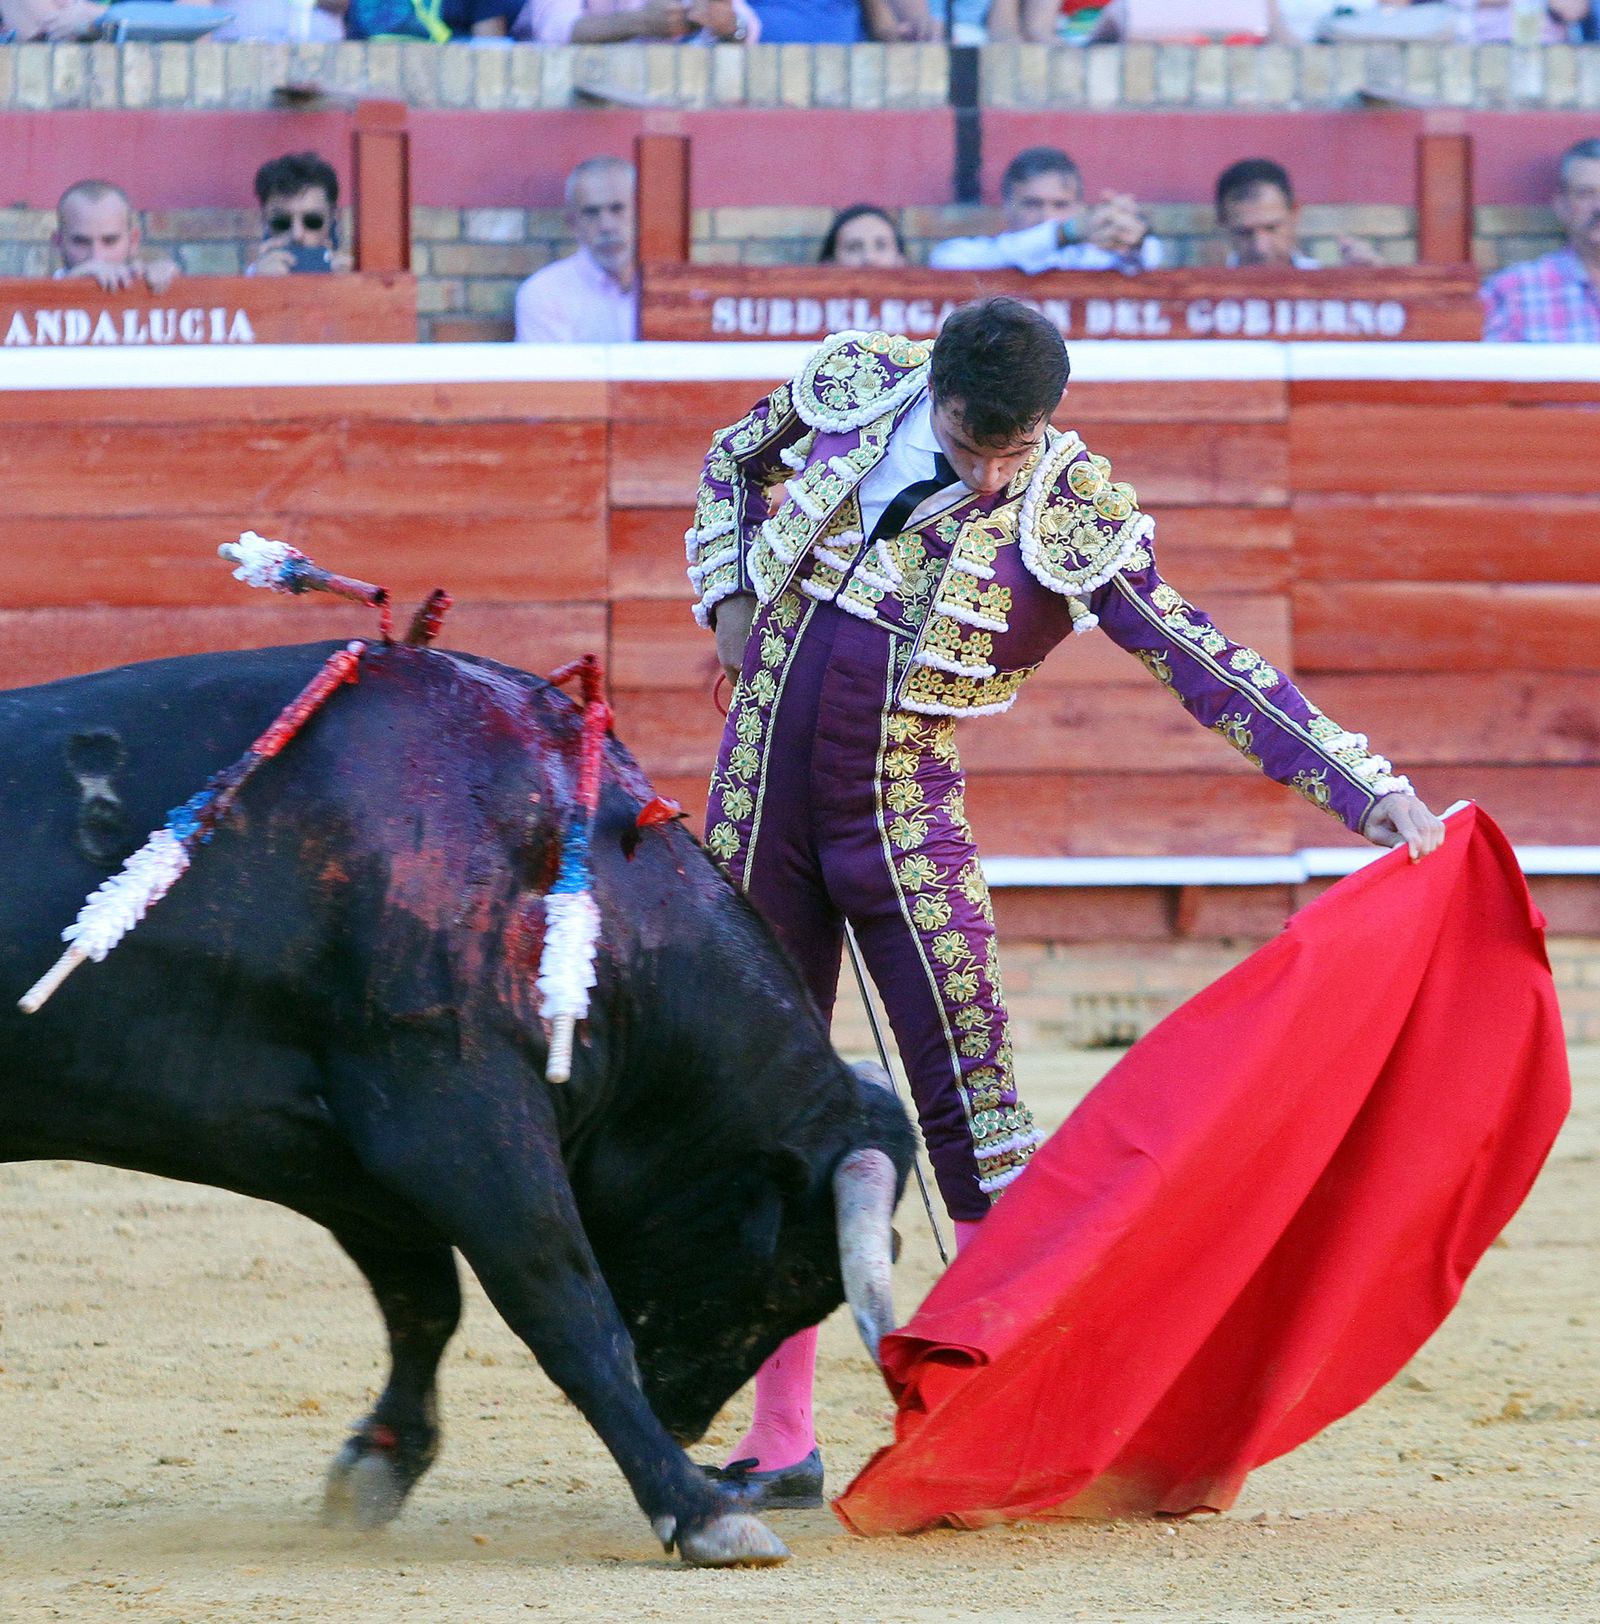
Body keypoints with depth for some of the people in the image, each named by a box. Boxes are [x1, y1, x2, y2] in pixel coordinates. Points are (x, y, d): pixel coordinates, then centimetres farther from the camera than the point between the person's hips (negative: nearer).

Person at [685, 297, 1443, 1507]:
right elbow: (736, 461, 18)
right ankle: (779, 1442, 13)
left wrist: (1373, 791, -20)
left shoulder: (1078, 524, -12)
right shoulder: (854, 387, -4)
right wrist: (729, 595, 4)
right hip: (761, 793, 3)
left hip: (903, 817, -3)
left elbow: (1218, 673, -13)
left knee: (972, 1102, -10)